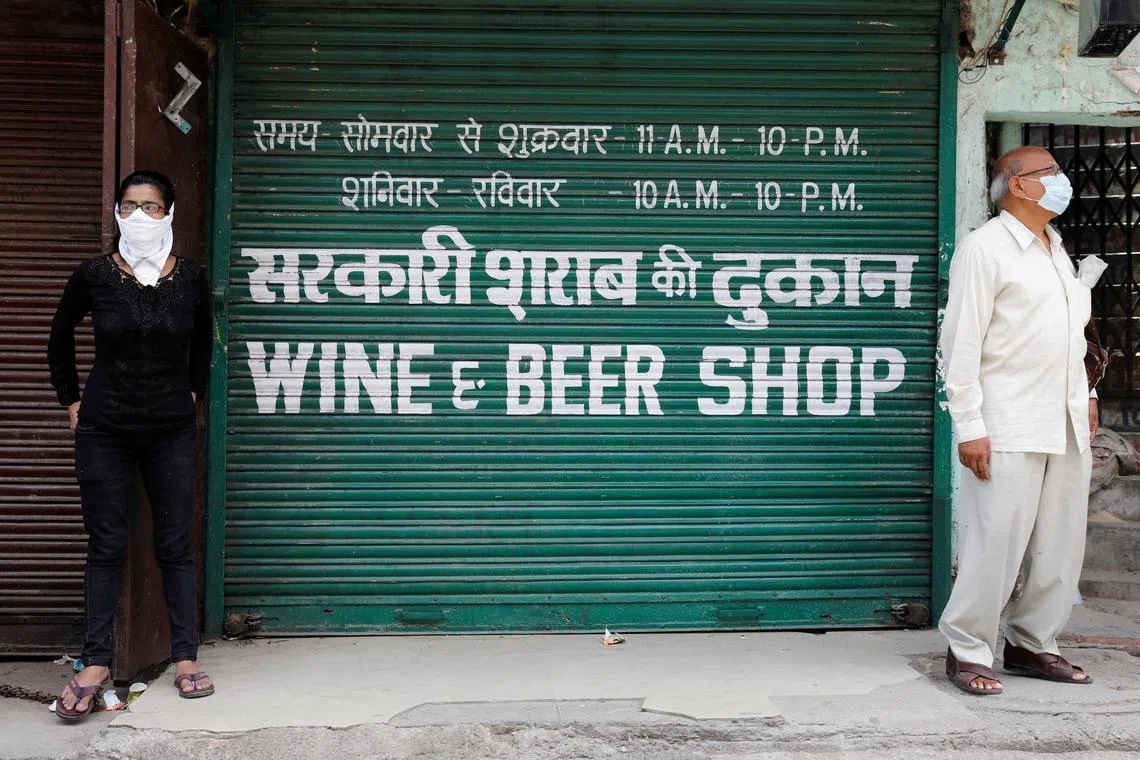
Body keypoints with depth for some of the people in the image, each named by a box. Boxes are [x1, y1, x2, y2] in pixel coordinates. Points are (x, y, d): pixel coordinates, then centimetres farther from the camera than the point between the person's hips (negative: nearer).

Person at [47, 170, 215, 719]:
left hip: (173, 432, 1)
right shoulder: (93, 276, -6)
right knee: (105, 546, 6)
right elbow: (60, 338, 11)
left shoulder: (191, 279, -3)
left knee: (175, 545, 6)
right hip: (104, 432, 0)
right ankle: (96, 663, 15)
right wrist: (71, 399, 8)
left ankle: (185, 658, 13)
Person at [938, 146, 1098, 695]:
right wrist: (969, 427, -17)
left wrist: (1084, 394, 19)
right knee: (996, 542, -6)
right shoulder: (985, 248, -7)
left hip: (1067, 425, 8)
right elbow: (962, 342, -13)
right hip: (1009, 430, -8)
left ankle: (1032, 644, 23)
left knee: (1061, 544, 10)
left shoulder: (1056, 249, 18)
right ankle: (967, 651, 7)